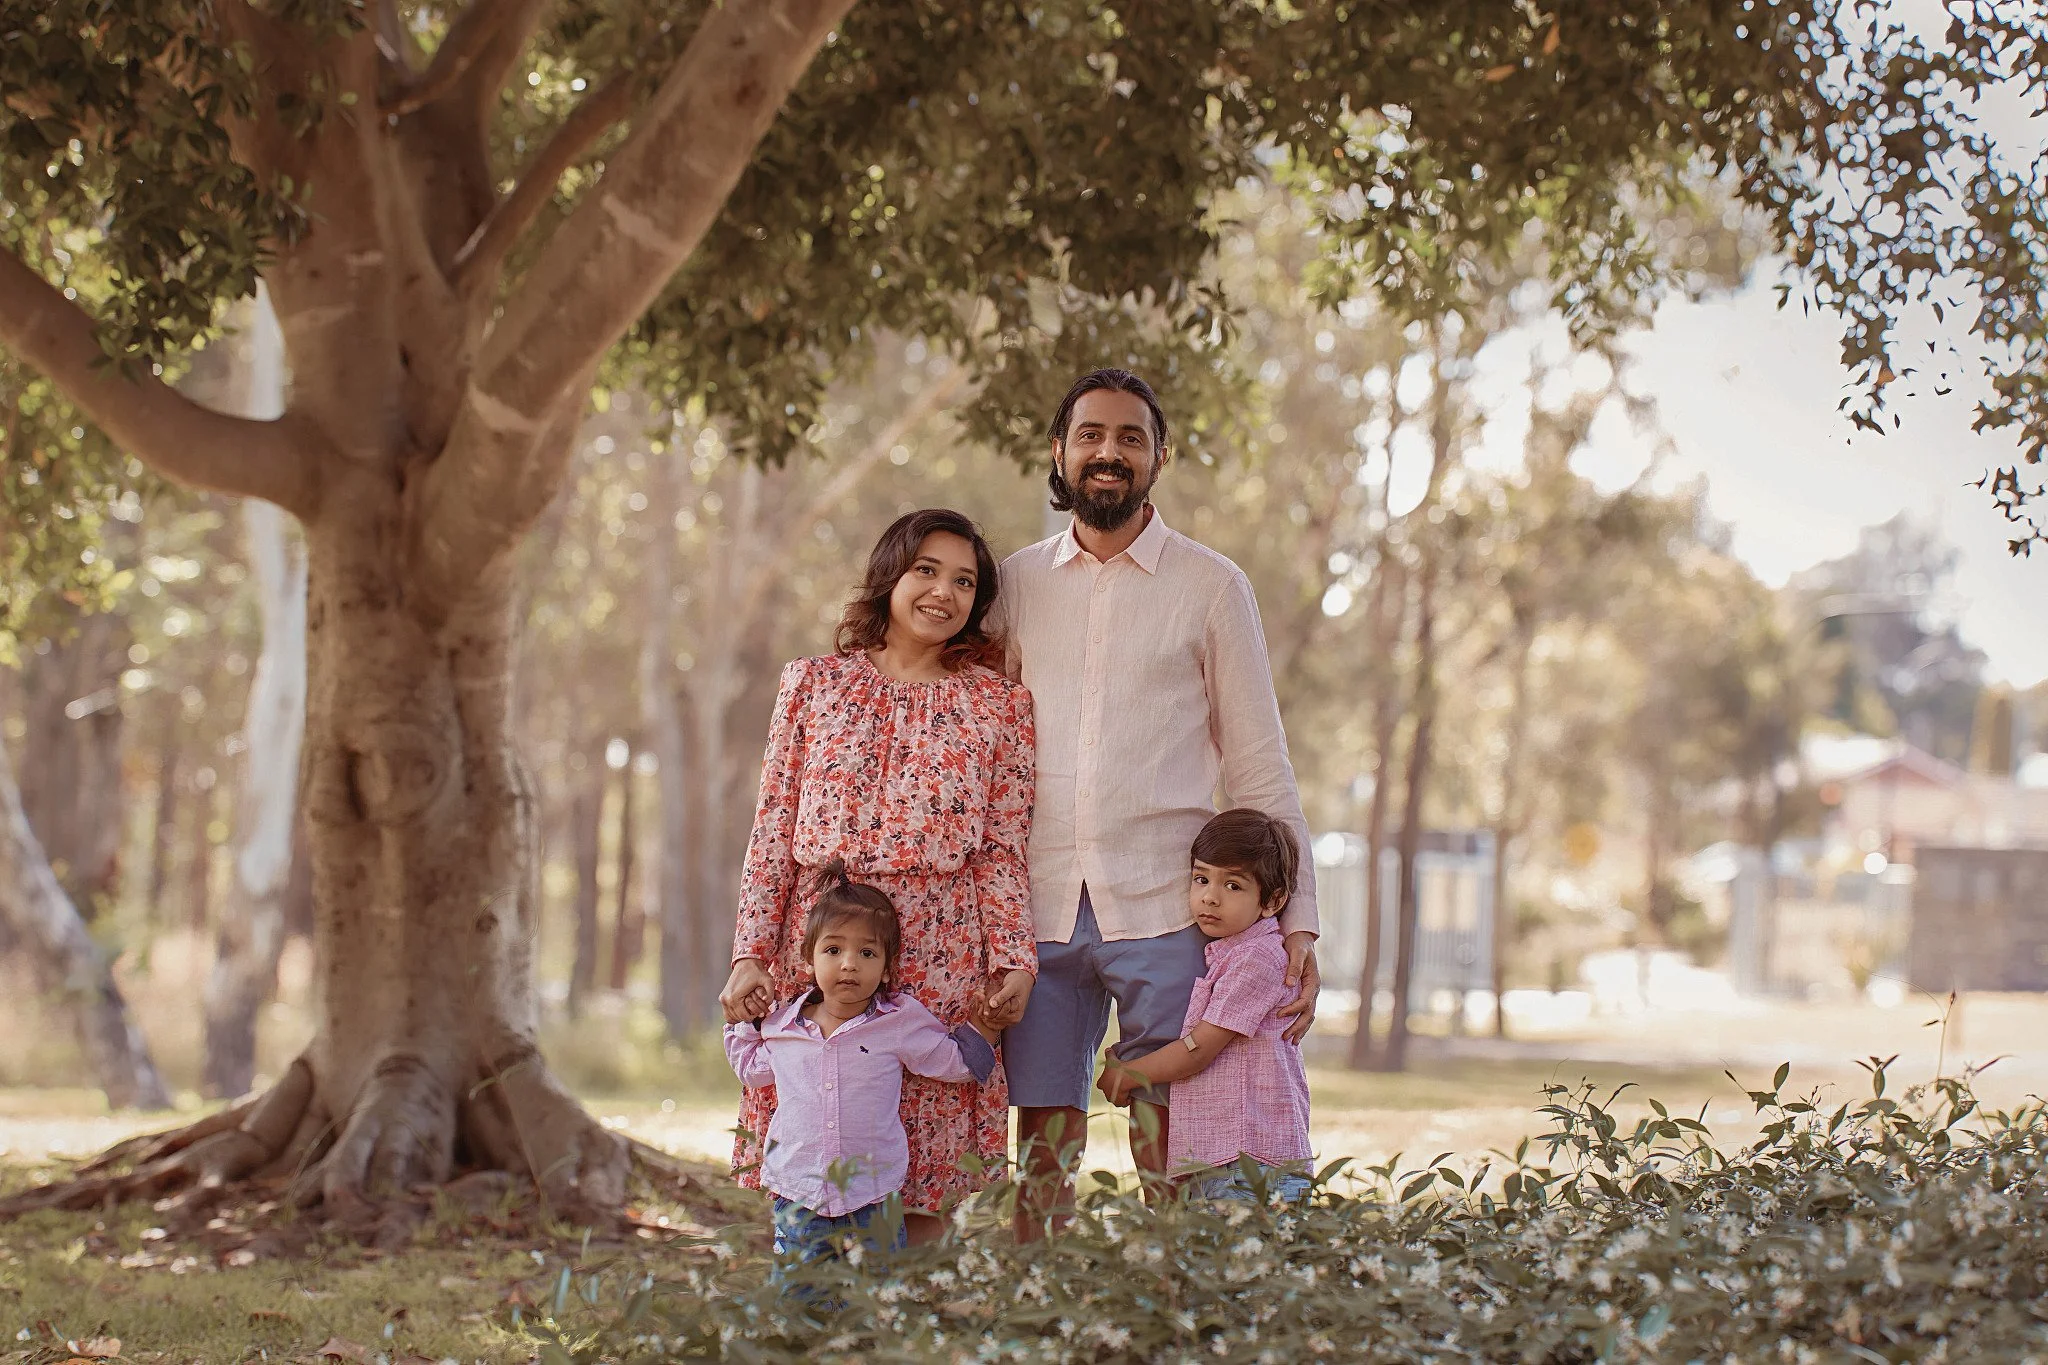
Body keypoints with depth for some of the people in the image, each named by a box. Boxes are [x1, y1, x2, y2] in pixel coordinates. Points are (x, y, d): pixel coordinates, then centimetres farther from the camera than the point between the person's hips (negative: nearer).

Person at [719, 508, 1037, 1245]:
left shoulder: (1000, 705, 9)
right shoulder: (814, 683, 9)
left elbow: (1003, 852, 6)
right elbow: (773, 829, 6)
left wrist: (1013, 962, -5)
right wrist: (751, 954, -2)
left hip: (939, 960, 0)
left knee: (923, 1190, 1)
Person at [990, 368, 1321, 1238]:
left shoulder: (1210, 587, 5)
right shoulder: (1015, 585, 12)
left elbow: (1259, 767, 6)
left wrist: (1297, 918, -2)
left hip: (1162, 912, -2)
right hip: (1039, 908, 2)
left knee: (1174, 1163, -2)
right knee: (1043, 1145, 3)